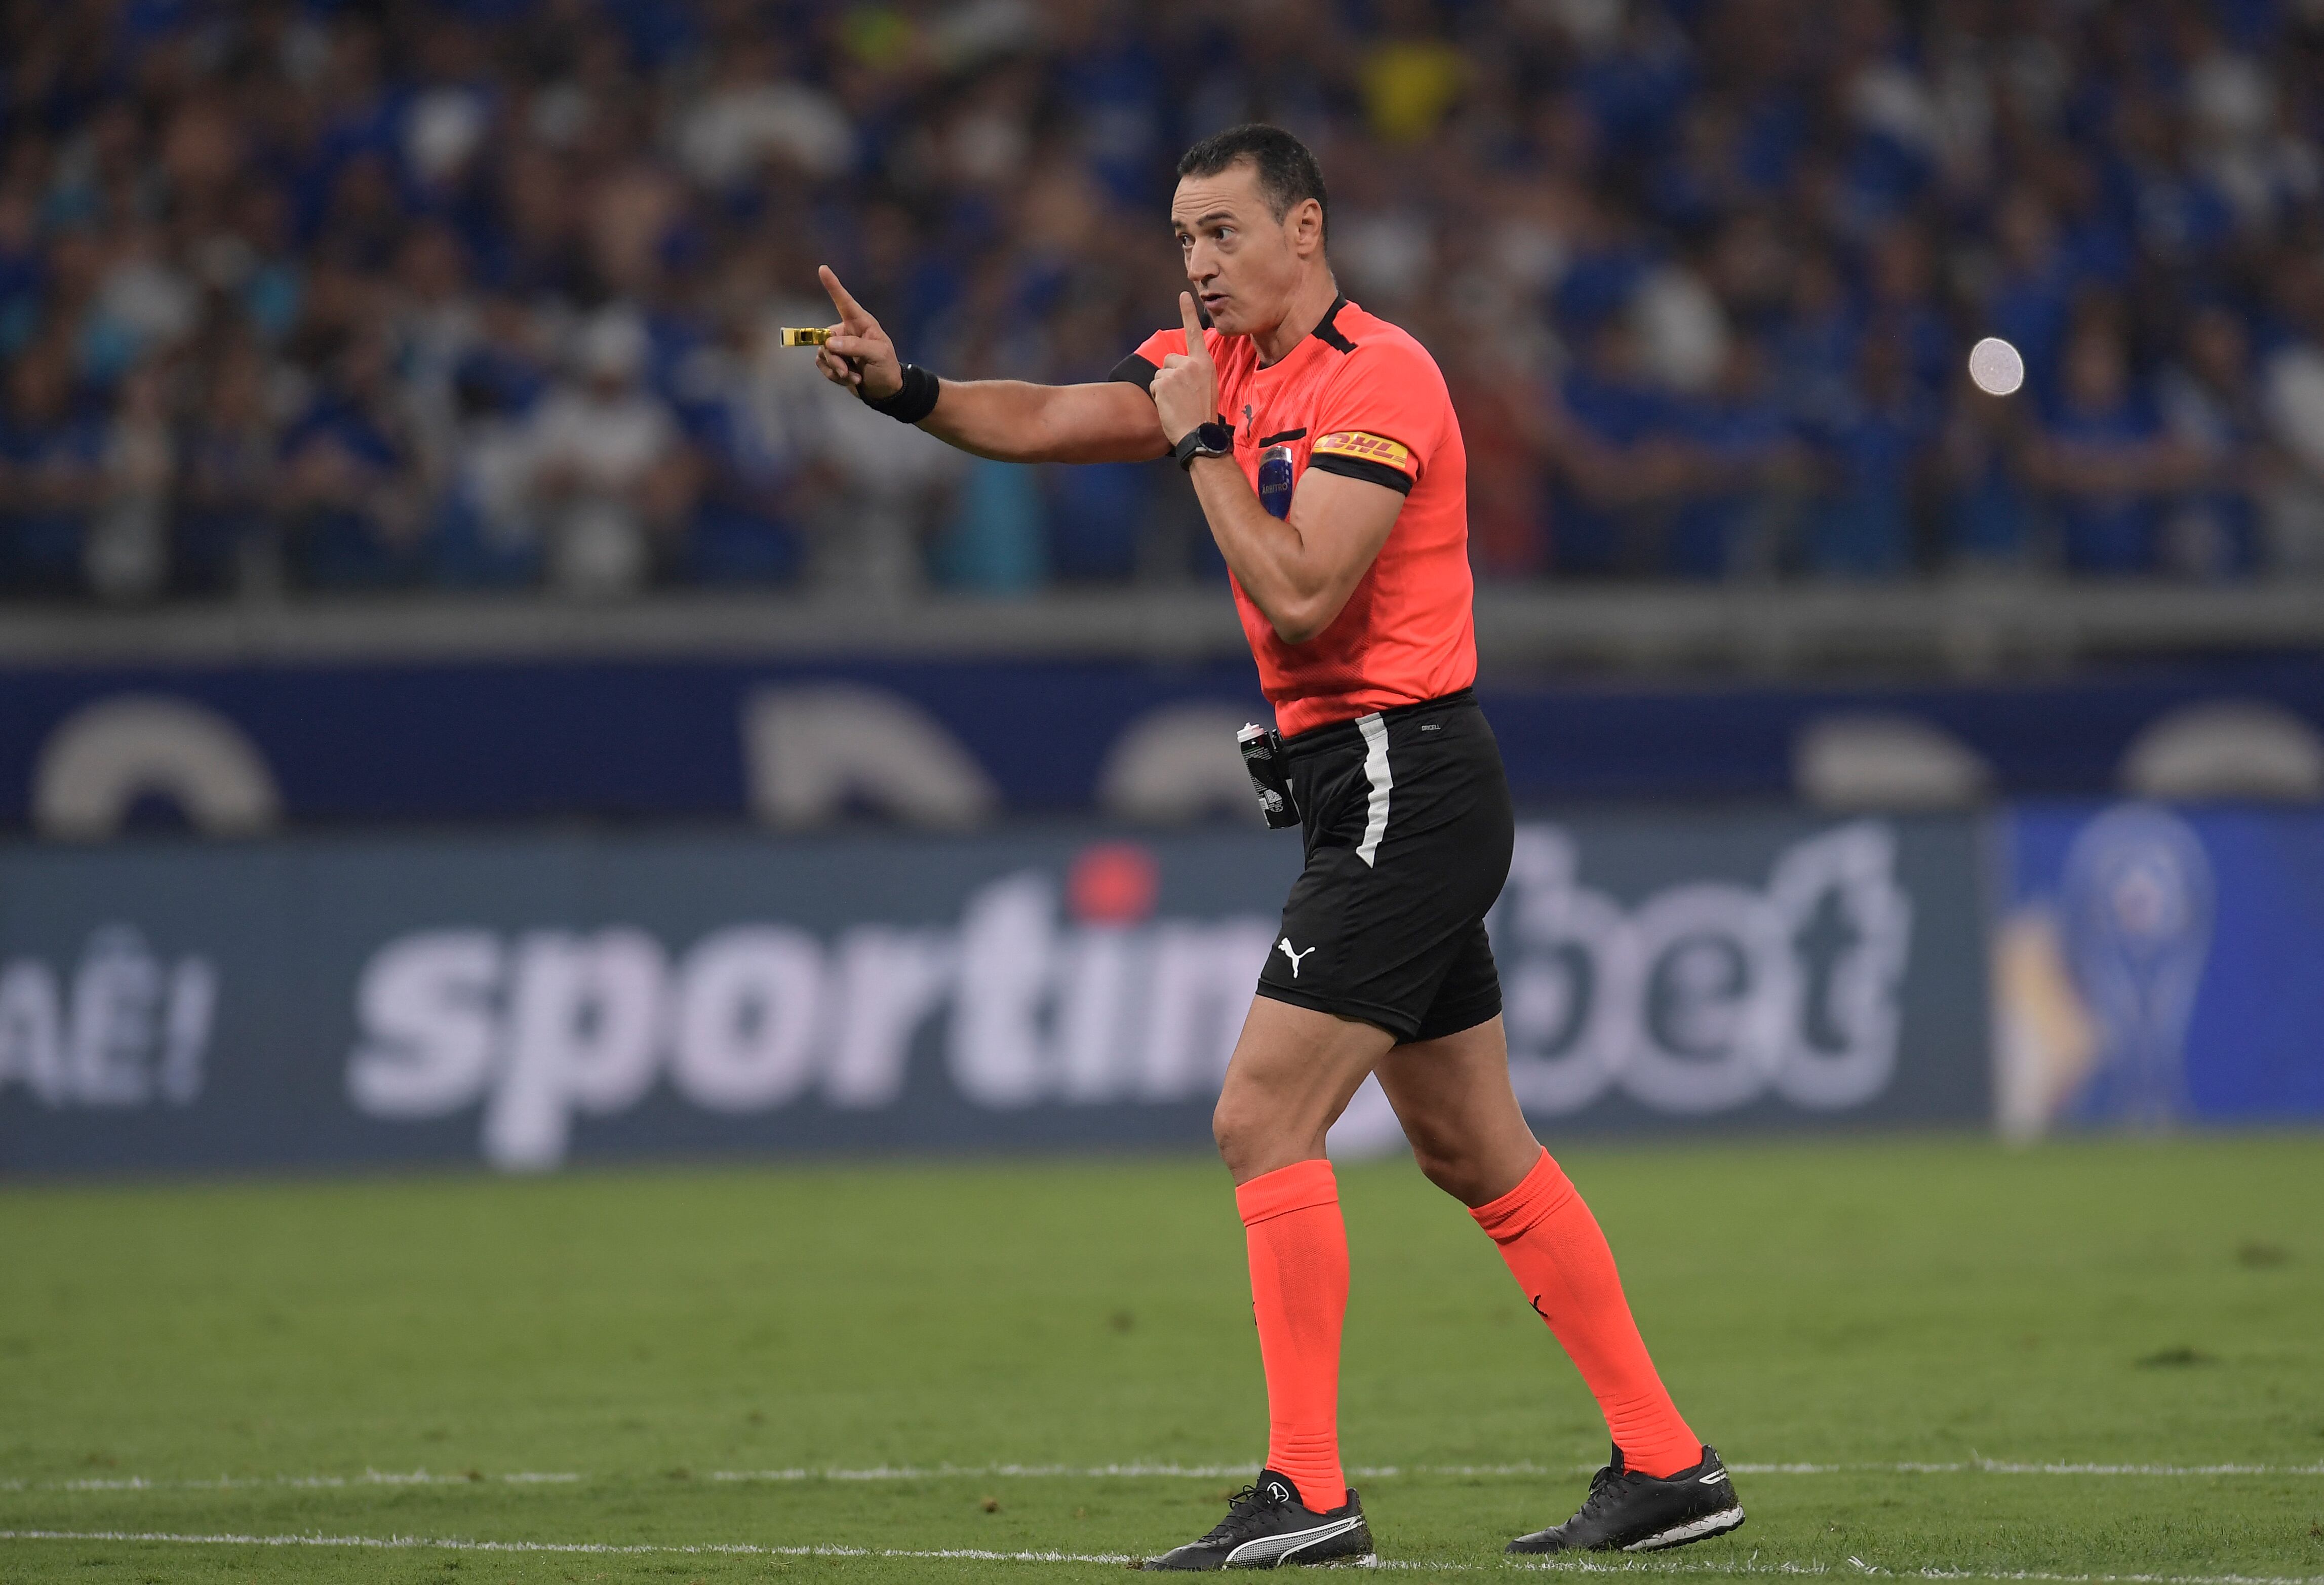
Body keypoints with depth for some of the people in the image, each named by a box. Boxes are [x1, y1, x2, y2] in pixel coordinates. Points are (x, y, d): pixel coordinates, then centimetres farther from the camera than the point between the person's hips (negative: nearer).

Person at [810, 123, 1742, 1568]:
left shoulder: (1377, 378, -16)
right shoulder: (1222, 363, 12)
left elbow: (1300, 594, -24)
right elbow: (1044, 421, 5)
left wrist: (1202, 441, -16)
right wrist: (902, 388, -10)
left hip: (1406, 783, -10)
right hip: (1370, 787, 10)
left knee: (1265, 1120, -13)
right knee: (1476, 1152, 12)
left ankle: (1308, 1493, -12)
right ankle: (1665, 1465, 15)